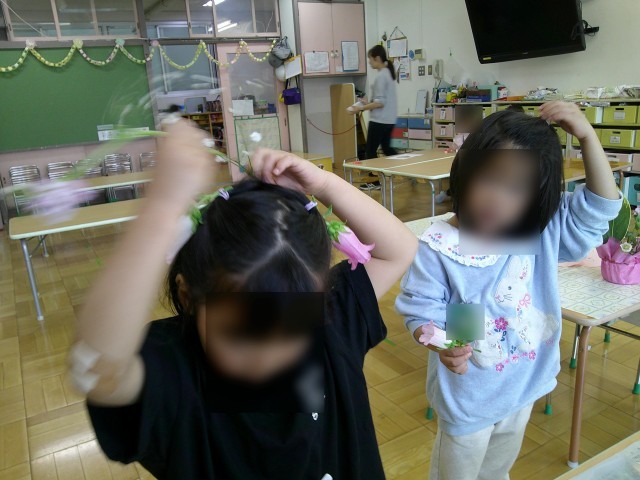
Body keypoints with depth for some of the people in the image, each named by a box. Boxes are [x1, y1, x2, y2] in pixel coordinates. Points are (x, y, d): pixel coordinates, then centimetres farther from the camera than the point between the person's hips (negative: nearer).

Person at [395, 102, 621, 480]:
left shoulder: (546, 235, -12)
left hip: (524, 387, 5)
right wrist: (442, 345, -41)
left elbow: (602, 206, -9)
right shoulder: (439, 246, -26)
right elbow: (421, 311, -21)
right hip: (467, 396, -4)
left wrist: (587, 136, -18)